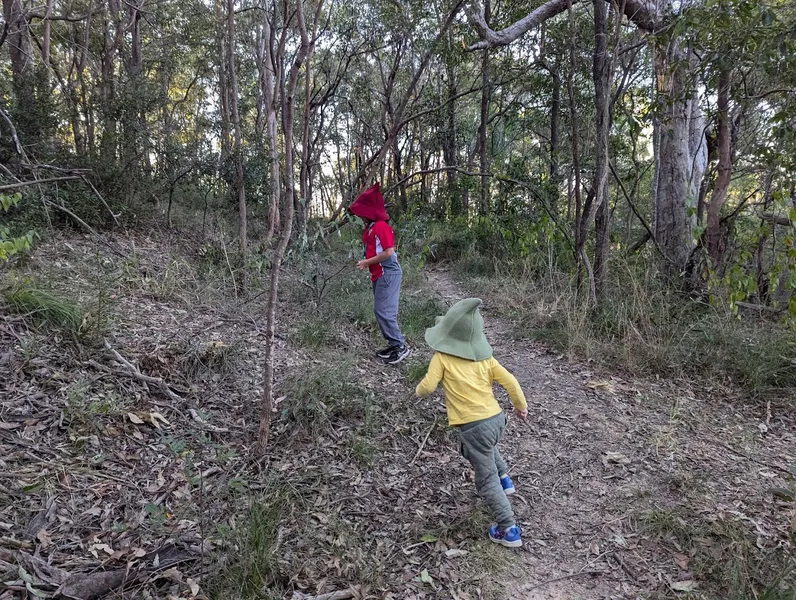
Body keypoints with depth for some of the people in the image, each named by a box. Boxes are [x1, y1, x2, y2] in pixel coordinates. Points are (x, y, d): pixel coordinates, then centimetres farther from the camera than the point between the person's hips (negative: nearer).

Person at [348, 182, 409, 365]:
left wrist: (367, 262, -15)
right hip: (378, 275, 10)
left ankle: (400, 346, -4)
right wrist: (366, 263, 6)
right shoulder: (369, 228, 14)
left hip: (388, 273, -10)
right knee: (382, 311, 10)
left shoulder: (381, 227, -15)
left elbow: (389, 252, -21)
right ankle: (394, 344, 17)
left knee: (384, 311, -12)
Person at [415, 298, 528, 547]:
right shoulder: (485, 357, 3)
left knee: (487, 480, 6)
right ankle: (503, 477, 43)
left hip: (474, 427, -6)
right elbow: (510, 381, 3)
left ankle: (509, 530, 10)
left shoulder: (442, 358, -8)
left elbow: (427, 387, -11)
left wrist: (418, 390, 13)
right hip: (497, 419, 6)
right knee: (486, 448, 41)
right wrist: (521, 406, 19)